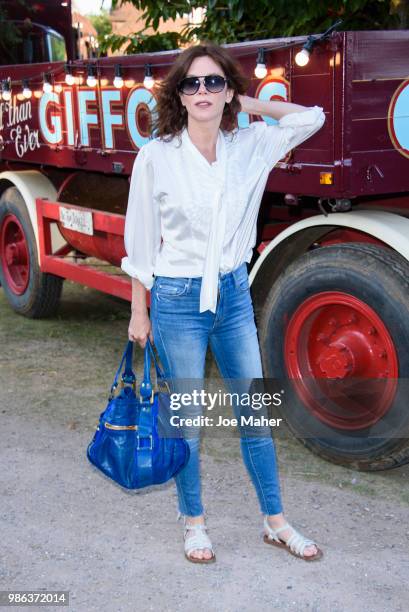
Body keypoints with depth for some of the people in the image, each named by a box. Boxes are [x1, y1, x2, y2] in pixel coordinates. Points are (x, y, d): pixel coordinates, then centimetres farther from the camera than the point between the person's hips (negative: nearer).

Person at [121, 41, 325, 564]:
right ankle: (193, 524, 27)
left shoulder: (250, 145, -1)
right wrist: (139, 313, -2)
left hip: (234, 294, 3)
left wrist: (246, 104, 2)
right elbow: (140, 239, -4)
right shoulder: (157, 156, -9)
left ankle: (275, 522, 26)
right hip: (178, 300, -3)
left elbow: (311, 117, 10)